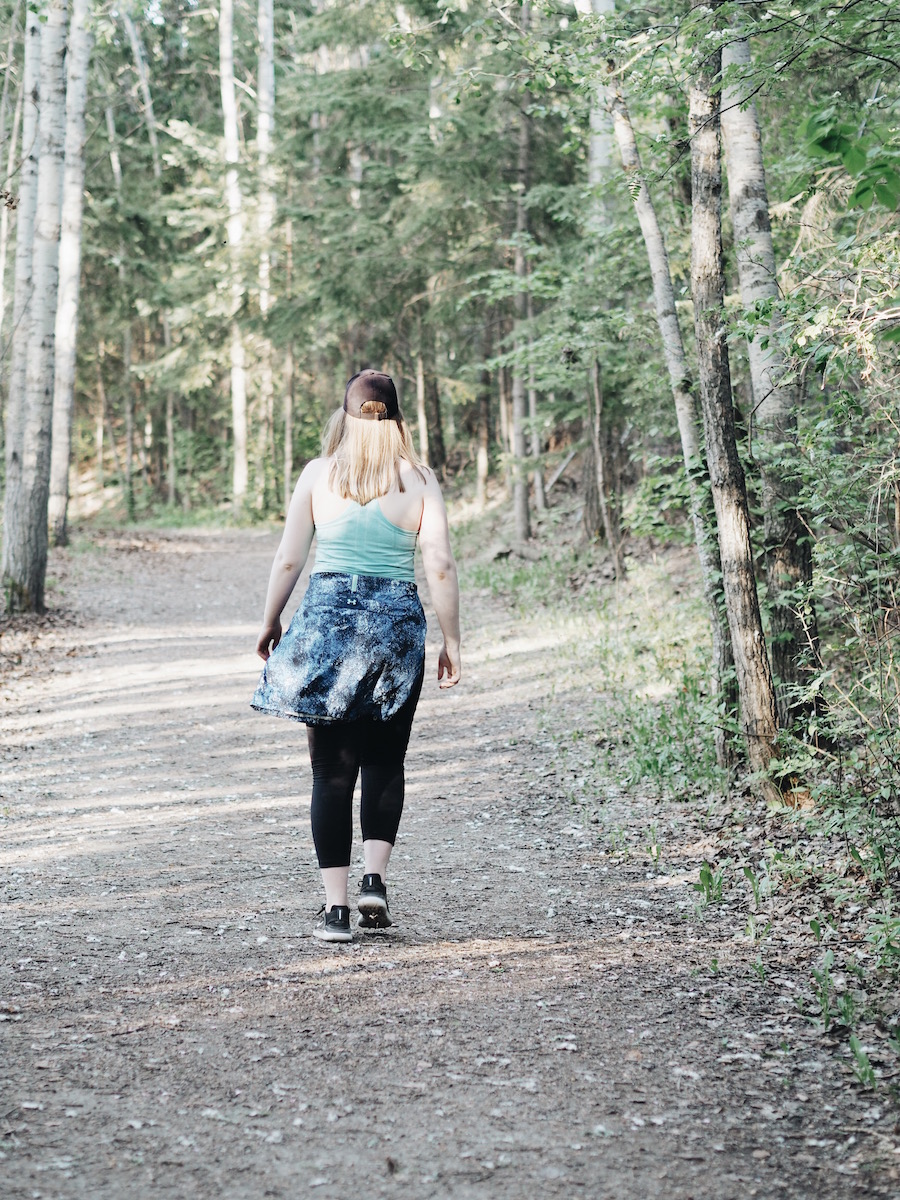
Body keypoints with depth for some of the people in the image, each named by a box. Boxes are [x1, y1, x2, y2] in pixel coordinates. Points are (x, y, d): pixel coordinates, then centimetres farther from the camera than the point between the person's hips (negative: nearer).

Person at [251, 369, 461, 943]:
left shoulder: (318, 473, 2)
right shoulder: (419, 478, 1)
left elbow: (289, 560, 2)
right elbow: (441, 565, -3)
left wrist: (270, 624, 14)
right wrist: (452, 640, 4)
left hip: (327, 617, 0)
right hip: (397, 621, 0)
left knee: (332, 768, 4)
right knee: (385, 761, 17)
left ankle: (336, 906, 2)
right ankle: (376, 877, 2)